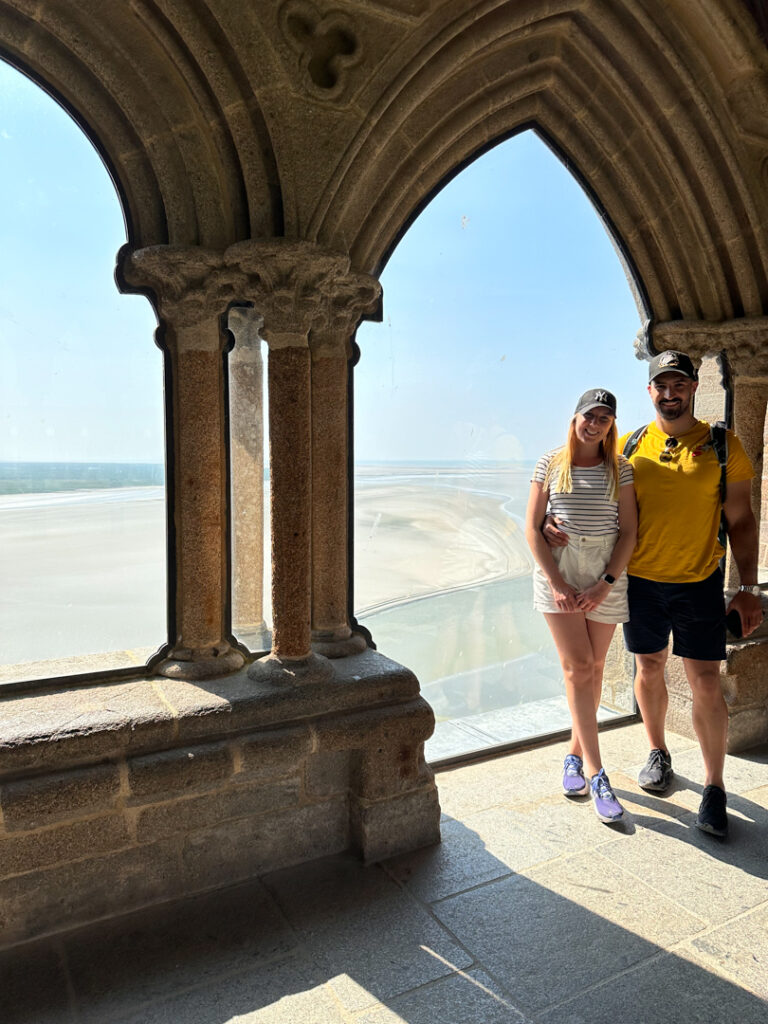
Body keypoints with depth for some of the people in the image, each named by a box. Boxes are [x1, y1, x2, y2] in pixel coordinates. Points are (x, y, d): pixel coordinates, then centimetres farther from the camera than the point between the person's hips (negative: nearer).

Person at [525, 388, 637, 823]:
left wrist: (605, 584, -10)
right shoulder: (550, 463, 2)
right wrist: (557, 584, -9)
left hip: (607, 575, 2)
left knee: (594, 667, 7)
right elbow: (533, 529, -1)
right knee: (578, 665, -7)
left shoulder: (620, 468, 4)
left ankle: (575, 753, 25)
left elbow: (629, 530, 1)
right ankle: (596, 773, -2)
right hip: (558, 571, -1)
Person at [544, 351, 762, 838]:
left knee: (705, 682, 0)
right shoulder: (629, 447, 2)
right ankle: (659, 753, 38)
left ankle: (715, 789, 17)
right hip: (640, 580, 2)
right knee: (649, 669, 15)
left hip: (700, 582, -2)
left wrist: (749, 588, -3)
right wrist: (560, 526, -13)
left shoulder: (723, 446, -1)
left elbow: (740, 519, 1)